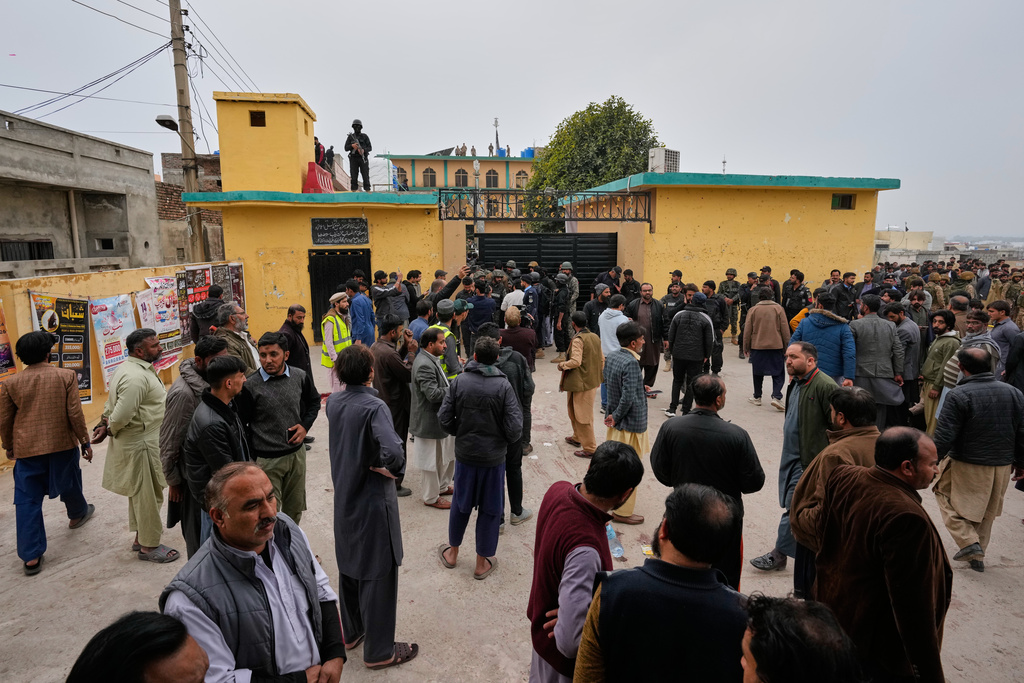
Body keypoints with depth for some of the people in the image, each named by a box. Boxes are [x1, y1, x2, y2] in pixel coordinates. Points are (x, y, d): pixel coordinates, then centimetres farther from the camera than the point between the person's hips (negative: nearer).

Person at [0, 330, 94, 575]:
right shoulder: (66, 376, -8)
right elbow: (75, 413, -8)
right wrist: (85, 442, 1)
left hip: (27, 449, 1)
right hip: (63, 445, 0)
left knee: (27, 500, 6)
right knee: (68, 484, 24)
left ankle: (31, 557, 6)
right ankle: (78, 514, 51)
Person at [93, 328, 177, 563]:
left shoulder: (130, 369, 10)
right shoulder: (136, 378, -26)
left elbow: (112, 403, 14)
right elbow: (121, 415, -27)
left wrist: (104, 425, 2)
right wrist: (108, 430, -8)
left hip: (140, 442, 11)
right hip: (141, 445, -11)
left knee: (141, 493, 21)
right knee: (148, 495, 3)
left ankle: (140, 538, 35)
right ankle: (149, 546, 17)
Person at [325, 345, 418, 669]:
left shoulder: (333, 402, -3)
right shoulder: (374, 407, -25)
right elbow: (393, 452, -37)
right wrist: (387, 468, -19)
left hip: (344, 497, 8)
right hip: (373, 500, -7)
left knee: (349, 566, 23)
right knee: (378, 573, 7)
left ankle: (351, 632, 43)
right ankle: (379, 651, 23)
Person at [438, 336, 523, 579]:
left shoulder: (459, 382, -9)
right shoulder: (503, 385, -15)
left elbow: (444, 418, -7)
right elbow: (514, 428, -16)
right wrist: (506, 440, 6)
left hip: (464, 453, 2)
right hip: (493, 456, -2)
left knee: (460, 504, 20)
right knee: (490, 508, 13)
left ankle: (452, 553, 38)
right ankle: (482, 562, 26)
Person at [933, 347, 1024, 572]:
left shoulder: (958, 395, -19)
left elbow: (944, 436, -20)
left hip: (966, 466, -6)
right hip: (1002, 467, 6)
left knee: (944, 494, 14)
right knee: (986, 512, 20)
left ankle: (968, 542, 1)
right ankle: (977, 556, 31)